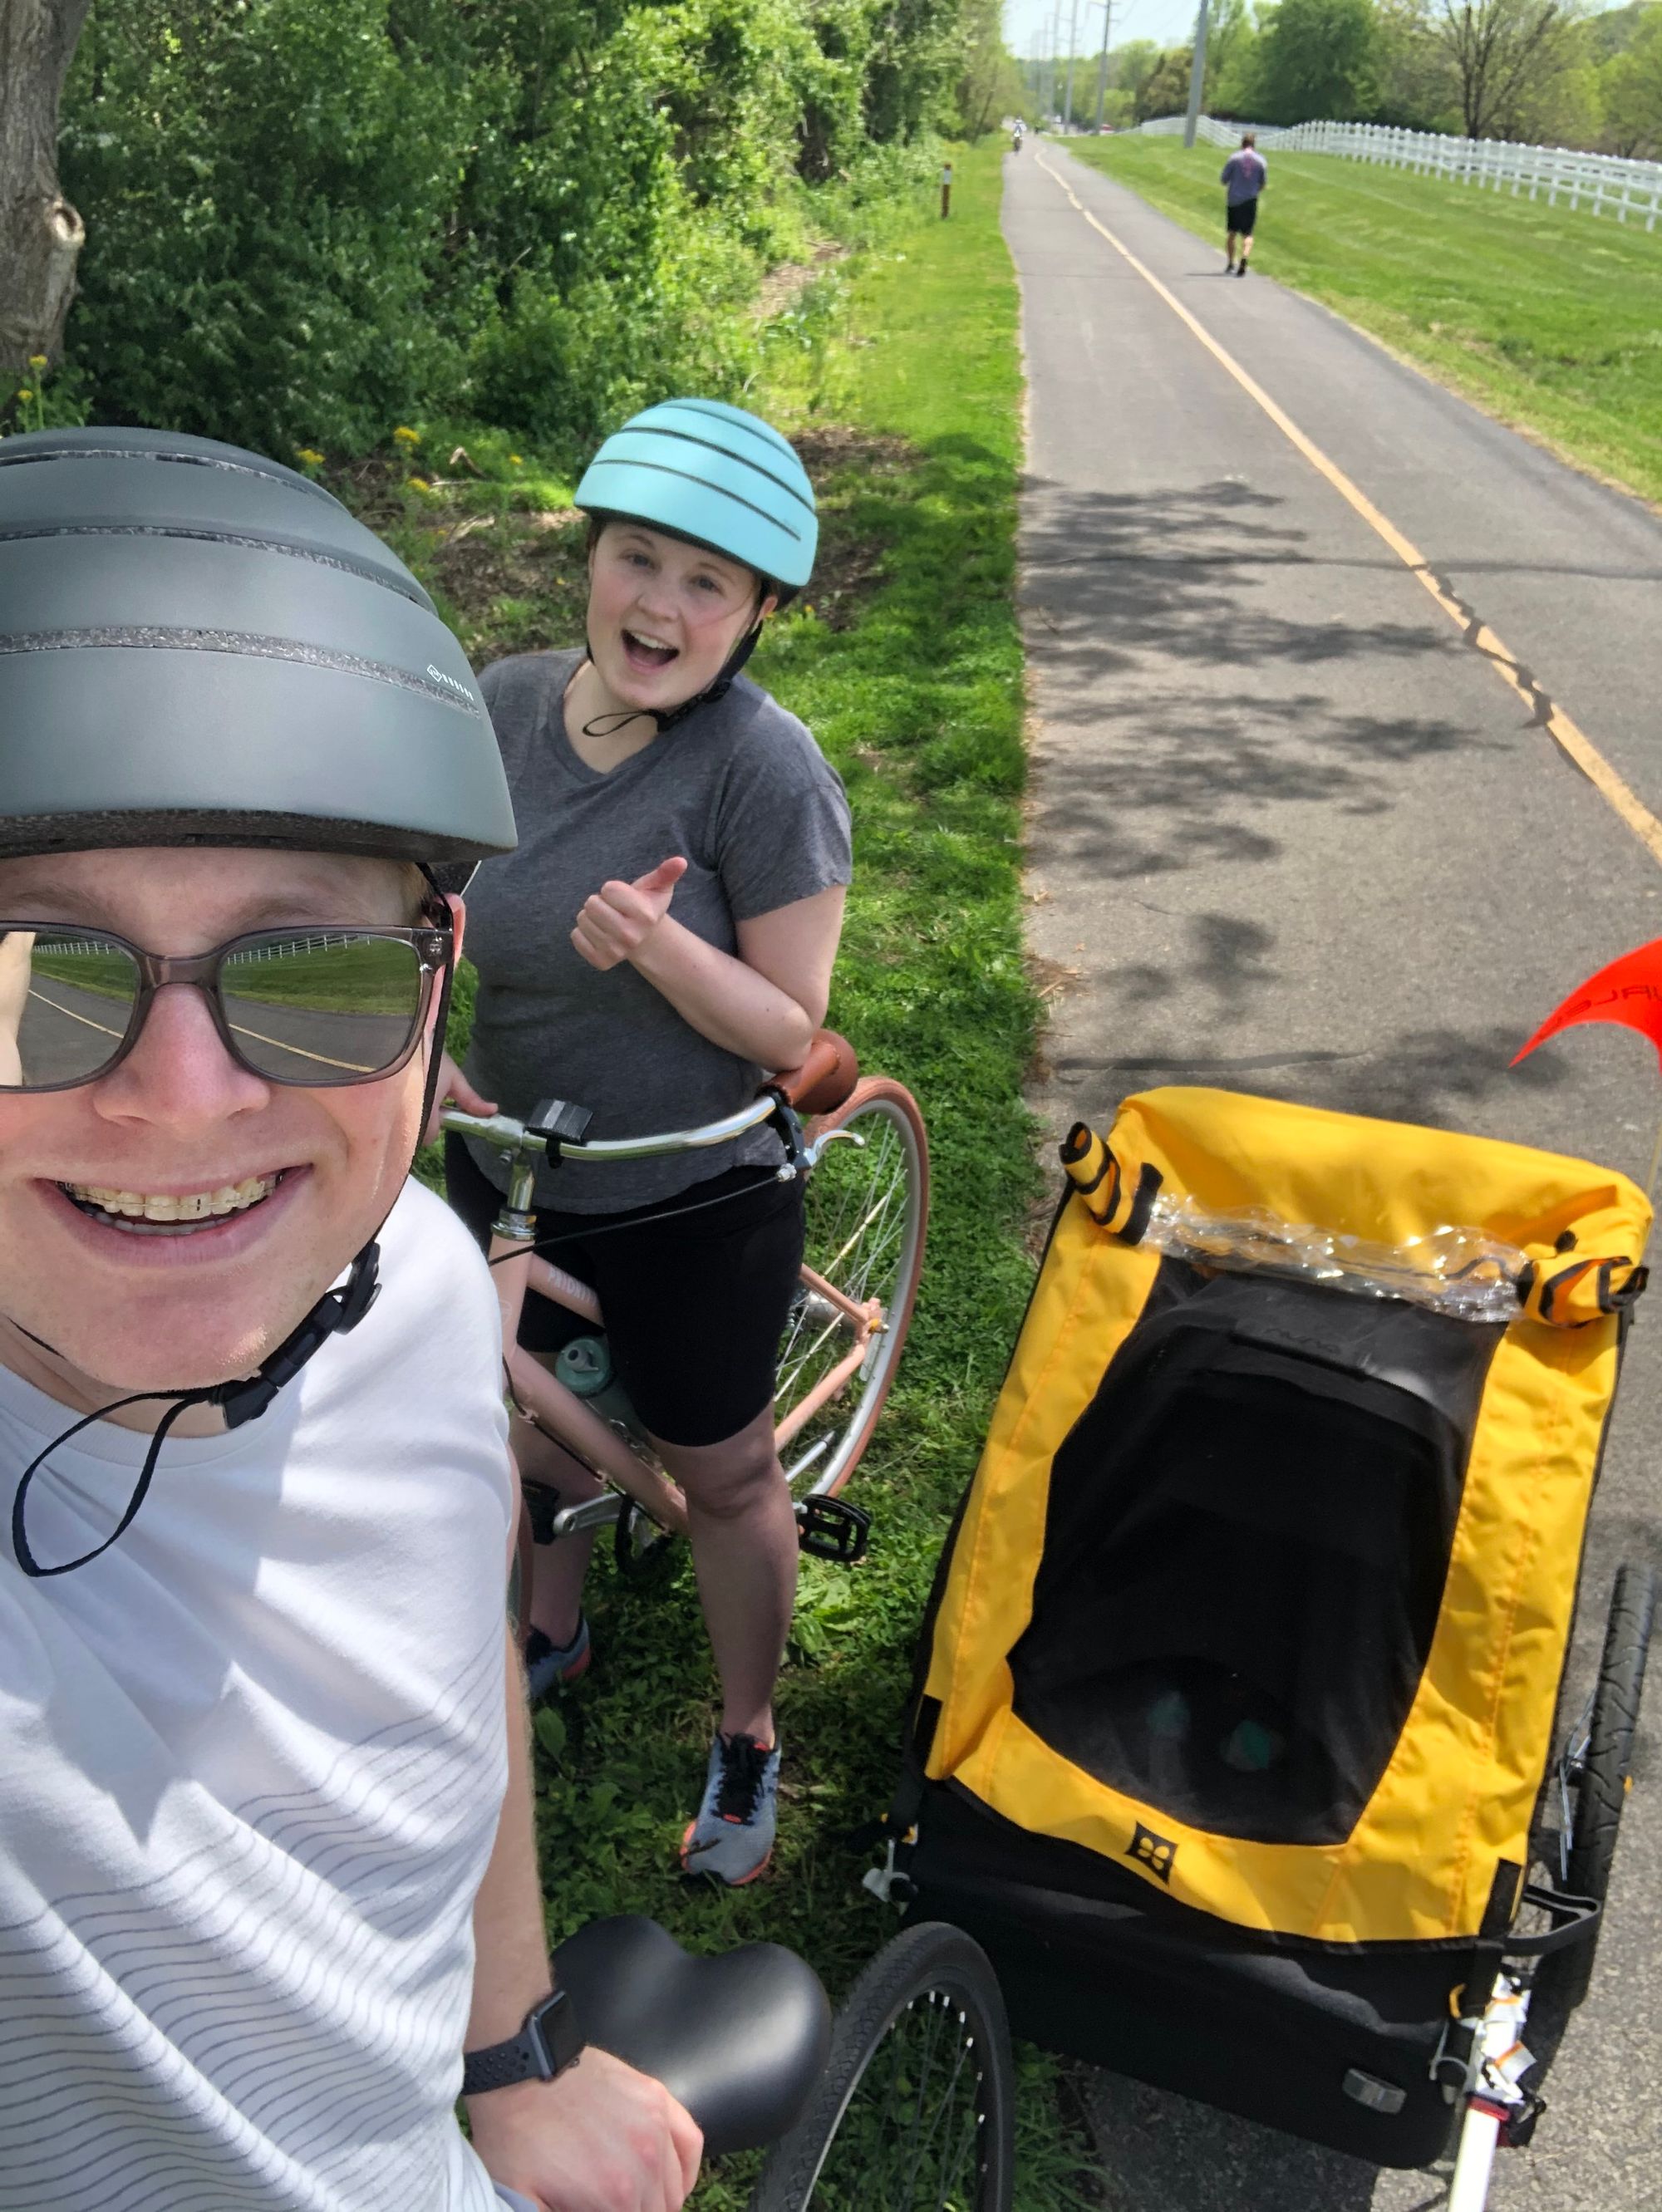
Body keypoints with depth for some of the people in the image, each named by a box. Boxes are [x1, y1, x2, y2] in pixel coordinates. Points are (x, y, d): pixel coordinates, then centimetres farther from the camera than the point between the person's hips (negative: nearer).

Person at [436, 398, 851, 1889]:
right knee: (522, 1426, 26)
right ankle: (555, 1629, 57)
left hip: (694, 1209, -5)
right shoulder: (507, 704, -8)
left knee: (724, 1483, 14)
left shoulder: (765, 766, -22)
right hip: (506, 1176, 5)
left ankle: (750, 1742, 40)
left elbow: (789, 1028, -18)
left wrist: (655, 942, -36)